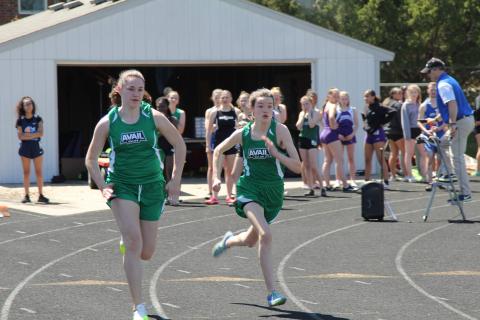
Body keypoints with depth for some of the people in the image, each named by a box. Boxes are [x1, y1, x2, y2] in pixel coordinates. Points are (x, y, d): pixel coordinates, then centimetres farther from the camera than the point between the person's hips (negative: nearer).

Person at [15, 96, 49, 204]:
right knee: (26, 172, 1)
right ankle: (27, 196, 3)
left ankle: (41, 195, 3)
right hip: (25, 148, 0)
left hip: (36, 147, 0)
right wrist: (34, 135, -11)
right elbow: (20, 136, -6)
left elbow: (41, 133, -8)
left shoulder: (38, 119, 3)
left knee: (39, 172, 0)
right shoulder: (20, 120, 1)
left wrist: (27, 135, -12)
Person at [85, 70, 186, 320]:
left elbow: (179, 145, 8)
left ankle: (126, 242, 44)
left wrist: (175, 180, 5)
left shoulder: (154, 118, -4)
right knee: (134, 241, -21)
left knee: (146, 253, 4)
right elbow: (90, 160, 6)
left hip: (152, 186, 2)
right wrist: (102, 186, -6)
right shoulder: (107, 123, -5)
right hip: (122, 185, -2)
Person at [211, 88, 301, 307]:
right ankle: (271, 293, -21)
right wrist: (216, 178, 7)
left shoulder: (280, 130, -10)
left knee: (251, 241, 18)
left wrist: (276, 153, -27)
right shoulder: (243, 134, -5)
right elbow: (218, 151, 15)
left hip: (273, 192, 2)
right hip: (250, 189, -2)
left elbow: (297, 166, -14)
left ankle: (229, 241, 55)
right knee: (265, 234, -24)